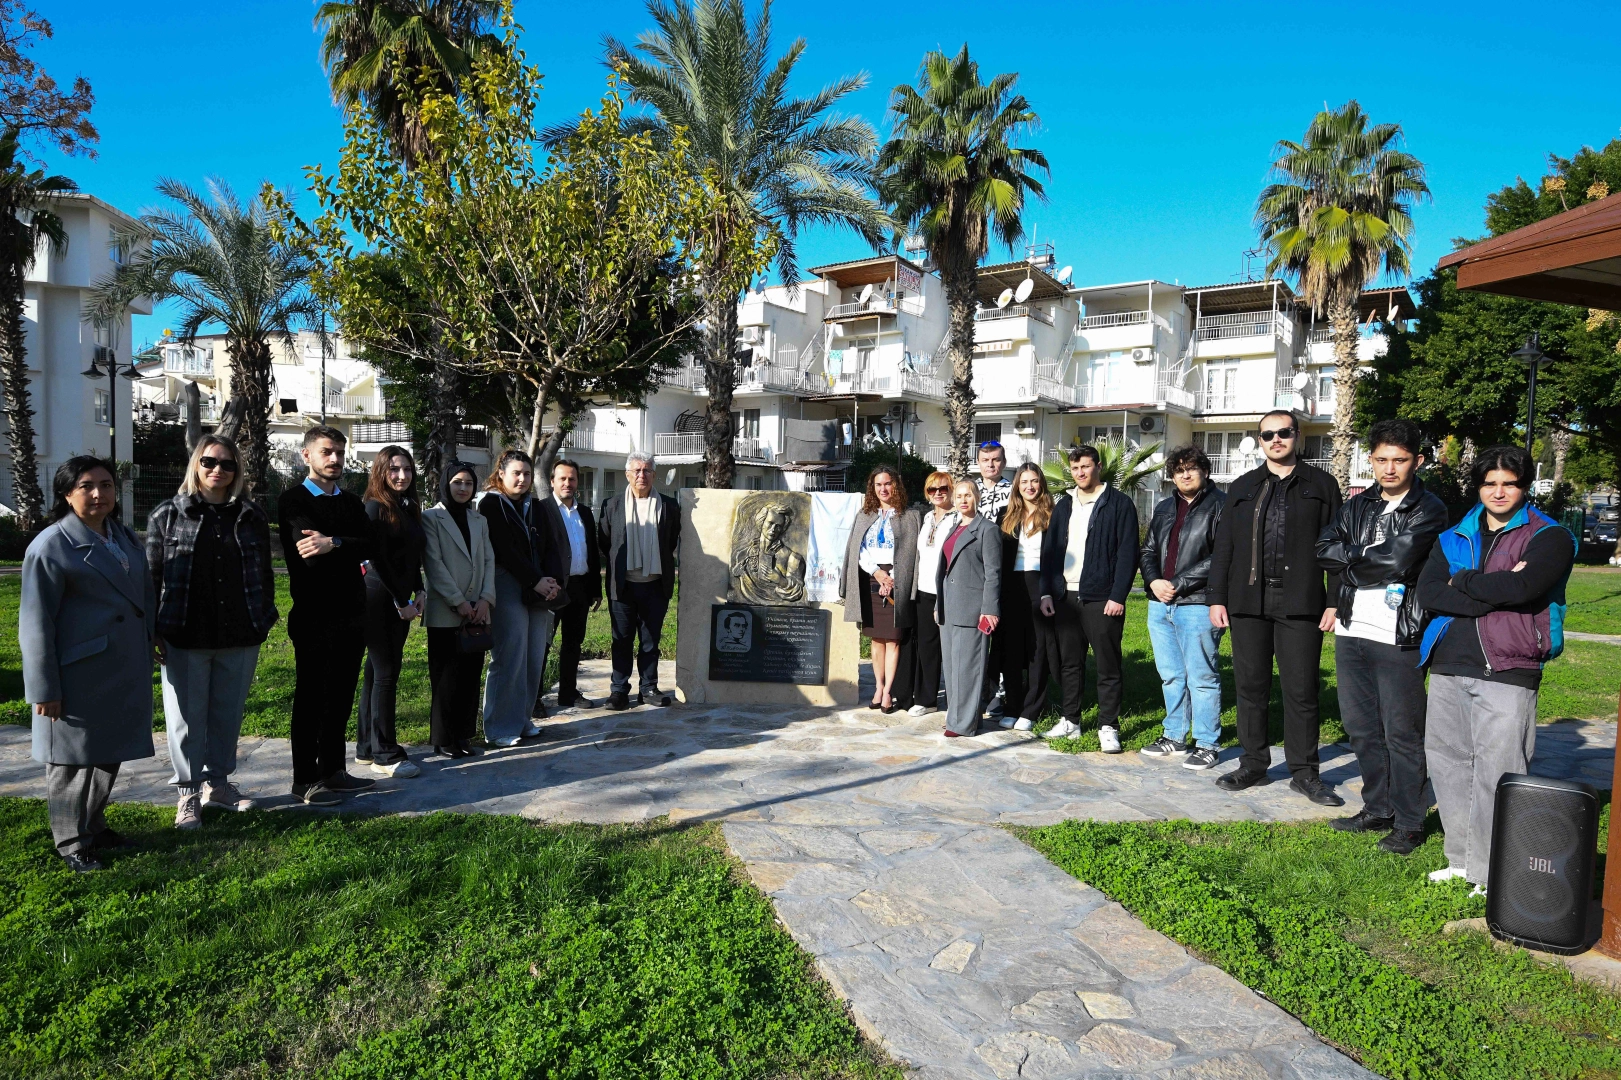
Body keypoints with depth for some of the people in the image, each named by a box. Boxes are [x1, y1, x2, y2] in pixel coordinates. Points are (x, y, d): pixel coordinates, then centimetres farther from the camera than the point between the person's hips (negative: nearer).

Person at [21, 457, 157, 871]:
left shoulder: (125, 538, 10)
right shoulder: (51, 546, -11)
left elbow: (146, 596, 17)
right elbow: (36, 623, -12)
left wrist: (146, 652, 13)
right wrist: (44, 688, -13)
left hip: (125, 673, 7)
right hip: (79, 676, -6)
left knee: (111, 754, 16)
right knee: (74, 759, 6)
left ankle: (93, 824, 34)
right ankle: (72, 842, 20)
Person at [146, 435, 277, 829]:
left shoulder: (252, 516, 7)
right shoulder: (167, 514, 2)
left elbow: (264, 573, 13)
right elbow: (151, 575, 2)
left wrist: (266, 617, 7)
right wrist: (154, 629, -3)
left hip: (240, 639, 2)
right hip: (185, 638, -2)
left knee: (228, 714, 12)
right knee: (187, 718, 6)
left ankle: (217, 782, 28)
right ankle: (188, 794, 18)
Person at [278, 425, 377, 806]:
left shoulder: (352, 503, 14)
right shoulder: (293, 500, -3)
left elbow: (369, 546, -3)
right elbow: (308, 549, -19)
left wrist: (333, 543, -18)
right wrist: (349, 549, -9)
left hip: (351, 613, 6)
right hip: (314, 614, -6)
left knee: (341, 696, 12)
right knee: (310, 698, 1)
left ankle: (333, 770, 23)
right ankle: (305, 780, 10)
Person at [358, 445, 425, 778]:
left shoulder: (409, 509, 13)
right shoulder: (376, 508, -11)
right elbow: (378, 560, -15)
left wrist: (418, 592, 5)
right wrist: (401, 602, -12)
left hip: (399, 602, 8)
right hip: (379, 600, -8)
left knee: (378, 672, 12)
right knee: (385, 674, -5)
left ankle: (367, 747, 21)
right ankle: (385, 756, 1)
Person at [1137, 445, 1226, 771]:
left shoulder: (1220, 506, -5)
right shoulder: (1164, 508, 18)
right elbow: (1149, 551, 18)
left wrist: (1178, 584, -15)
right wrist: (1154, 581, -2)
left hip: (1197, 606, -7)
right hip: (1160, 605, 7)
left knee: (1201, 678, -1)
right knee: (1171, 676, 15)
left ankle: (1206, 744, 9)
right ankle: (1174, 738, 26)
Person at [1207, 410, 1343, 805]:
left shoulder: (1321, 485, 8)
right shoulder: (1242, 488, 15)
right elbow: (1223, 547, 12)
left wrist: (1335, 601, -4)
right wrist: (1217, 598, 5)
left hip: (1300, 604, -2)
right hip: (1249, 601, 3)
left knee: (1301, 690, 0)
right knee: (1251, 686, 7)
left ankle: (1304, 772, 12)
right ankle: (1253, 764, 18)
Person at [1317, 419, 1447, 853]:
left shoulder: (1429, 509, -4)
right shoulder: (1357, 505, 13)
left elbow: (1398, 560, -18)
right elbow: (1324, 550, -1)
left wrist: (1351, 557, -5)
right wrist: (1372, 557, -11)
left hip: (1398, 638, -6)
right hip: (1351, 631, 6)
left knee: (1402, 733, 1)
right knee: (1361, 727, 13)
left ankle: (1409, 824, 13)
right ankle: (1377, 810, 27)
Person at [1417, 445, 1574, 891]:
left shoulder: (1548, 537, 1)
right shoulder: (1453, 538, 14)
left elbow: (1521, 588, -19)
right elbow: (1428, 594, -2)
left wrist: (1463, 581, -4)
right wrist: (1495, 592, -12)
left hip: (1507, 673, -5)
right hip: (1448, 669, 5)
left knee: (1497, 774, -5)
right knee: (1447, 763, 10)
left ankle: (1493, 875, 6)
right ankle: (1462, 859, 23)